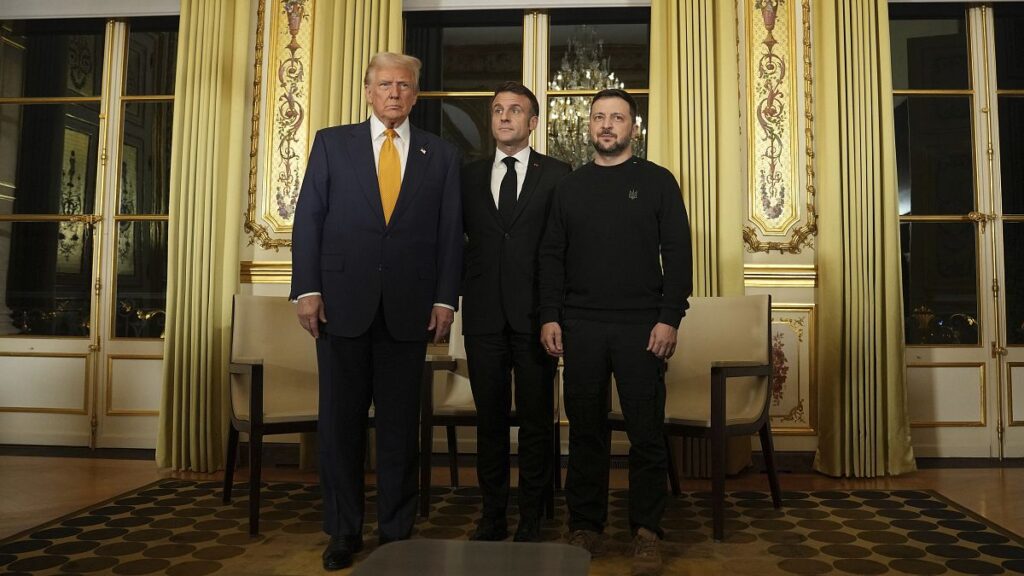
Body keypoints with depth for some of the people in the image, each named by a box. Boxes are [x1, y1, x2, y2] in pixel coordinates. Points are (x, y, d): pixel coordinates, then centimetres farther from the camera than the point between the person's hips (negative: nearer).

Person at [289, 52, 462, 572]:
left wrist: (445, 298, -2)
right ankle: (343, 531, 21)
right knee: (340, 421, 7)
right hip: (342, 302, 0)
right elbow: (308, 218, 3)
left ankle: (396, 530, 21)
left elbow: (450, 232, 6)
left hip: (409, 308, 0)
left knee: (400, 424, 8)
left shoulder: (441, 155, 10)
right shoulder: (332, 143, 8)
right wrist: (307, 289, -5)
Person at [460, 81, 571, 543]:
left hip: (535, 314, -2)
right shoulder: (470, 176, 12)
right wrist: (463, 287, 5)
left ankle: (531, 519, 17)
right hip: (484, 314, 3)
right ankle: (492, 515, 21)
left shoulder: (557, 174, 3)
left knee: (536, 420, 5)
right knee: (489, 418, 9)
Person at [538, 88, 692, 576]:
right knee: (586, 430, 8)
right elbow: (552, 256, 9)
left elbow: (678, 254, 0)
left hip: (641, 326, -2)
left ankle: (646, 532, 15)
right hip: (580, 325, 2)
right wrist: (549, 317, -1)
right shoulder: (569, 187, 12)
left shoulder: (657, 182, 5)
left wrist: (669, 319, -9)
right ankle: (586, 526, 20)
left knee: (646, 431, 2)